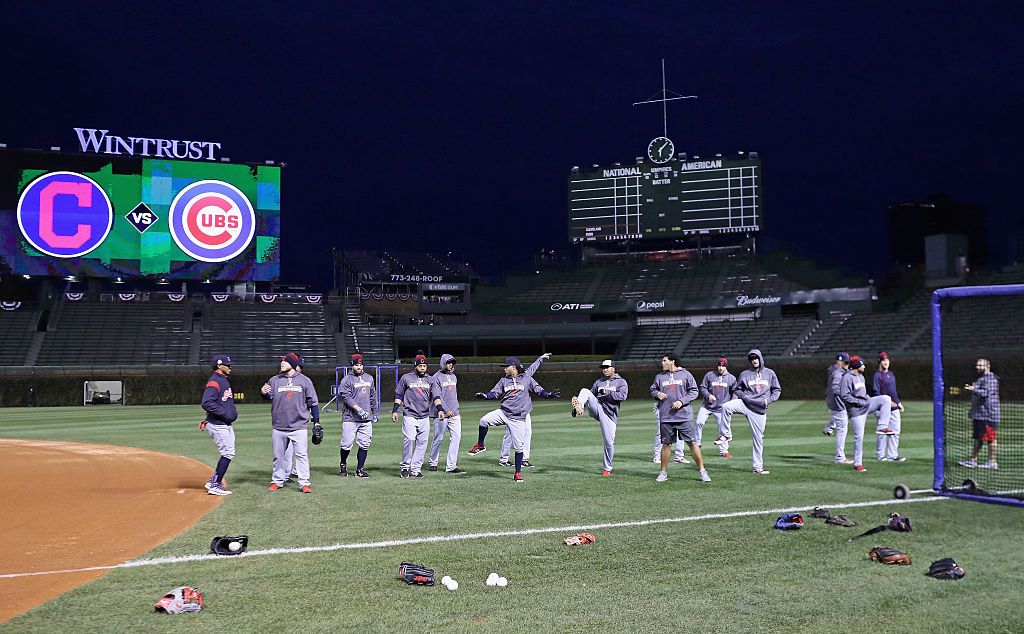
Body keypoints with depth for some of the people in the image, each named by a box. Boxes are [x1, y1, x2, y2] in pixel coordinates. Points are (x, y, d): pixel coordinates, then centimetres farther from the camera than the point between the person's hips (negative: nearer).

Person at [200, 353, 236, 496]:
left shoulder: (224, 380, 16)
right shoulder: (214, 382, -16)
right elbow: (207, 403, -26)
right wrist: (225, 413, -23)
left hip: (226, 425, 10)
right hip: (218, 425, -10)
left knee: (228, 453, 12)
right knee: (228, 453, -7)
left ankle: (213, 482, 19)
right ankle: (215, 486, 0)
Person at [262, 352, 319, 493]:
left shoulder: (304, 380, 4)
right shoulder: (274, 380, 8)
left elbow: (313, 402, 7)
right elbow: (269, 396, 0)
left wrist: (316, 421, 5)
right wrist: (264, 393, -24)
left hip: (299, 426, -2)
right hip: (278, 427, 2)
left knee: (302, 455, -3)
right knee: (278, 455, 9)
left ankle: (304, 483, 1)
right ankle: (277, 481, 20)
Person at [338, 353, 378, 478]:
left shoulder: (369, 378, 16)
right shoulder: (347, 380, -3)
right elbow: (346, 397, -13)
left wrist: (375, 413, 20)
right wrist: (358, 409, -22)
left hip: (366, 418, 5)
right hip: (350, 418, -5)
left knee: (364, 444, 1)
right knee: (347, 444, -5)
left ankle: (360, 470, 7)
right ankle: (343, 465, 19)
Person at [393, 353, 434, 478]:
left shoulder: (429, 380, 13)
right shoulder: (406, 378, 5)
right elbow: (398, 395, 7)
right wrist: (394, 411, 0)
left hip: (425, 417, 4)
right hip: (410, 416, -4)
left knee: (422, 443, -1)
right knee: (409, 440, -16)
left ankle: (416, 469, 4)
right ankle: (405, 466, -2)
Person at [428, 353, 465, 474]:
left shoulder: (453, 377, 18)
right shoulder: (437, 377, -5)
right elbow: (436, 396, -15)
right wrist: (441, 410, -26)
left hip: (454, 414, 6)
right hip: (442, 414, -6)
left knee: (456, 437, -4)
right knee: (439, 438, 0)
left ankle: (451, 466, -5)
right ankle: (433, 463, 18)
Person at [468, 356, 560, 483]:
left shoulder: (527, 380, 4)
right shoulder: (503, 380, 11)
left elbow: (539, 390, 2)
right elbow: (494, 393, 6)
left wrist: (550, 394, -16)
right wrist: (484, 395, -14)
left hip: (518, 418, -2)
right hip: (503, 413, 2)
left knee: (518, 446, -2)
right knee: (484, 420, -22)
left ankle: (518, 472, 12)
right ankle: (480, 446, -1)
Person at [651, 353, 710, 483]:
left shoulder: (685, 375, 3)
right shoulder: (660, 377, 11)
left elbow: (694, 391, 2)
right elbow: (653, 390, 19)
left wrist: (681, 401, -11)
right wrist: (657, 394, -5)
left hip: (684, 416, -3)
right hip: (666, 417, 3)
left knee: (693, 443, -3)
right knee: (666, 444, 7)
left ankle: (702, 471, 4)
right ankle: (663, 473, 17)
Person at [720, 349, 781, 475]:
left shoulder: (769, 373, 7)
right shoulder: (745, 374, 5)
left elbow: (777, 389, 11)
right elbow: (736, 389, 11)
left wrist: (769, 400, -6)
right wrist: (744, 396, -9)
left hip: (760, 409, 1)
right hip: (745, 403, -1)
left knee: (758, 438, 4)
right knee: (726, 407, -31)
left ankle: (758, 467, 13)